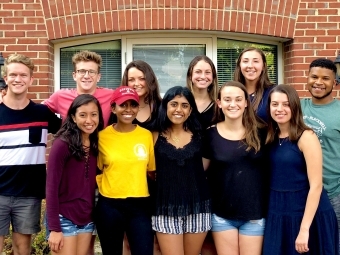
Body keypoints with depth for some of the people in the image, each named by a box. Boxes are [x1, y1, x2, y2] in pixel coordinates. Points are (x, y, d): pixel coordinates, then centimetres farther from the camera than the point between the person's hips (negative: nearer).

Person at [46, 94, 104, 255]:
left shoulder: (96, 144, 4)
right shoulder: (62, 144, -14)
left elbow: (92, 183, 8)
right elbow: (51, 186, -14)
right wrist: (54, 228, -15)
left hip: (87, 219, 6)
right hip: (64, 218, -6)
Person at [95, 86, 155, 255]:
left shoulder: (146, 135, 0)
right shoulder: (102, 136, -4)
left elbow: (151, 170, 9)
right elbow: (97, 170, 7)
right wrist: (105, 188, -2)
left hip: (140, 205, 1)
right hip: (109, 206, 0)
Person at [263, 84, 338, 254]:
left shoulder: (306, 137, -12)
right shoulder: (270, 138, 5)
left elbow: (316, 185, -17)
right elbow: (273, 179, 7)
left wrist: (304, 229, -20)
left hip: (306, 214, -5)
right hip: (277, 215, 5)